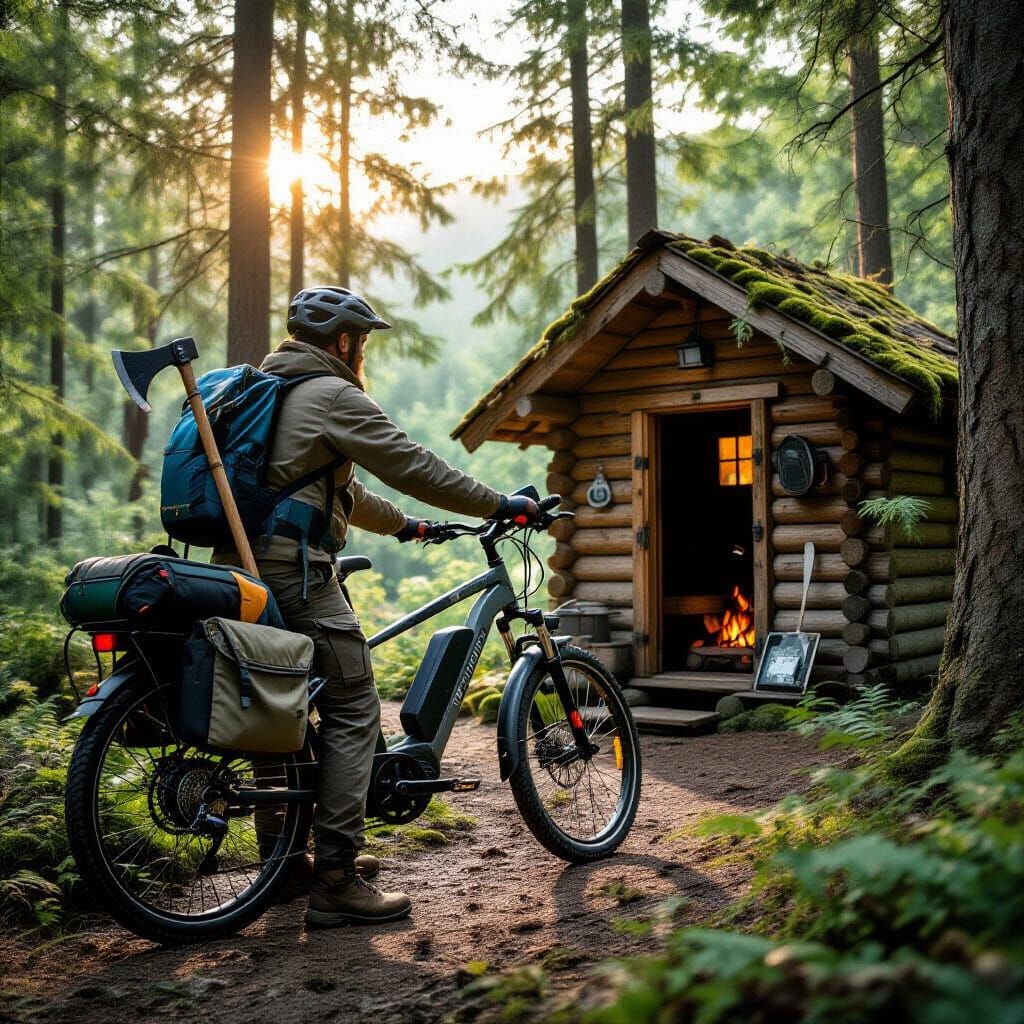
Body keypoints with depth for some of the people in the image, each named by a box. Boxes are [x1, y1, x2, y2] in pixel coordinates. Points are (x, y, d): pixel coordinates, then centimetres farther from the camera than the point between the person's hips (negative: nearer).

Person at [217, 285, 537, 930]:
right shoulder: (333, 394, -6)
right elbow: (412, 466, -8)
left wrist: (401, 524, 38)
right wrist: (502, 505, 0)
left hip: (244, 566, 10)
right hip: (295, 570, -10)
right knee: (353, 712, -7)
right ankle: (337, 883, -8)